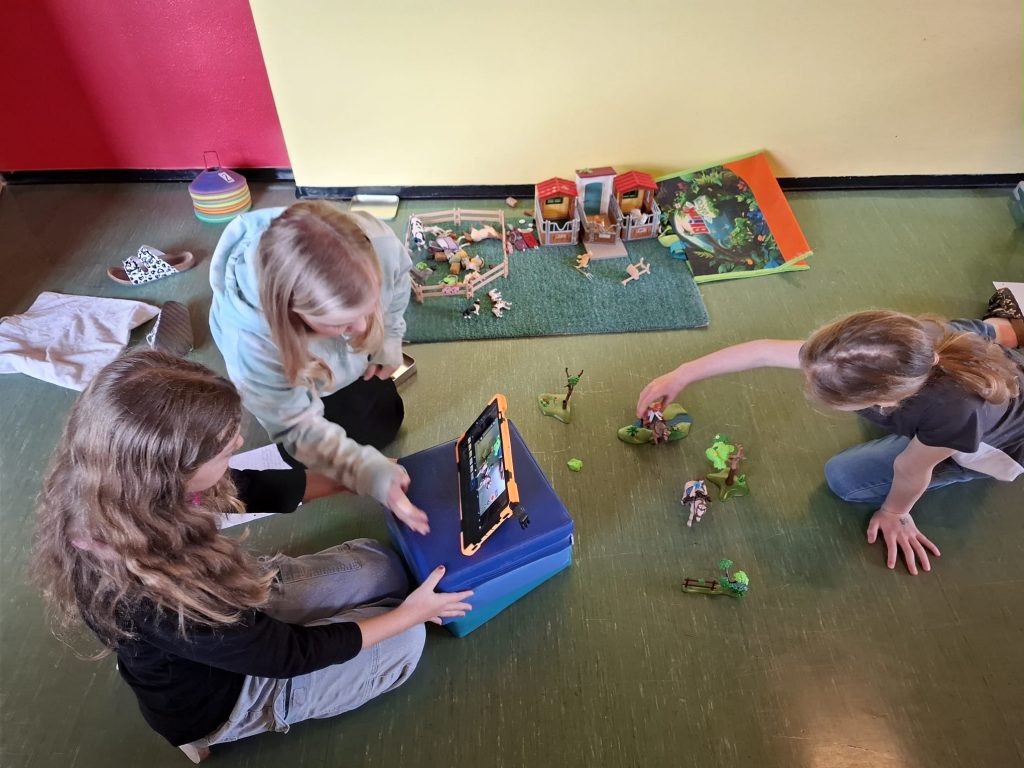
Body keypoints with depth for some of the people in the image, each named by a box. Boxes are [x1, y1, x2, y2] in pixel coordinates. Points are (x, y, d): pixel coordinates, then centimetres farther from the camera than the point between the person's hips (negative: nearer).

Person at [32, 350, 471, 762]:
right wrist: (410, 612, -15)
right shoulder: (150, 597, -43)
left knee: (381, 567, 6)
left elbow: (249, 488, -3)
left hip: (236, 606, 6)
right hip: (217, 698, -6)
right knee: (405, 640, 0)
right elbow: (290, 654, -27)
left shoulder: (119, 492, -22)